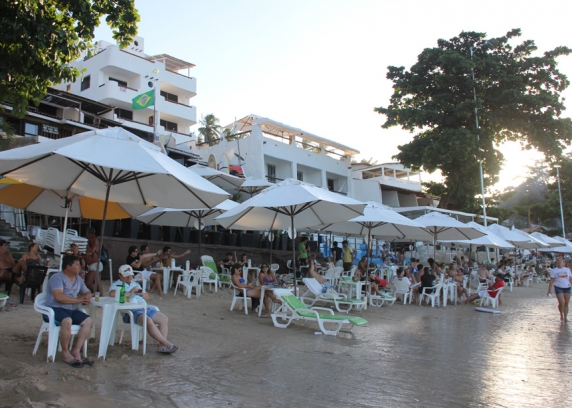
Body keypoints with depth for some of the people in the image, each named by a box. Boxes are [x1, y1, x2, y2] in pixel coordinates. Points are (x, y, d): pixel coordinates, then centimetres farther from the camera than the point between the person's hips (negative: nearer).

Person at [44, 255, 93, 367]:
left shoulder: (78, 279, 15)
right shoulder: (57, 278, -9)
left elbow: (87, 293, 20)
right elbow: (59, 297, -22)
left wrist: (87, 297, -7)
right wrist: (78, 300, -16)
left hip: (72, 310, 7)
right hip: (55, 309, -7)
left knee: (88, 321, -16)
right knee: (67, 321, -37)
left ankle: (75, 351, -15)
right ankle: (65, 352, -17)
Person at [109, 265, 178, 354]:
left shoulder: (135, 284, 31)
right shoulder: (116, 285, 9)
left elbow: (147, 298, 31)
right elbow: (112, 293, -16)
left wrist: (142, 294, 6)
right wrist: (130, 292, -10)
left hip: (145, 308, 8)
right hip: (131, 311, -8)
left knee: (164, 319, -12)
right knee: (148, 321, -33)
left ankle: (161, 346, -17)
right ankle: (167, 344, -26)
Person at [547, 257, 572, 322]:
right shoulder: (554, 271, 4)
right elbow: (551, 281, 3)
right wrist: (549, 290, -3)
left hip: (567, 288, 3)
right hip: (558, 288, -3)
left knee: (566, 303, 1)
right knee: (561, 302, -14)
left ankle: (565, 318, 11)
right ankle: (561, 315, 8)